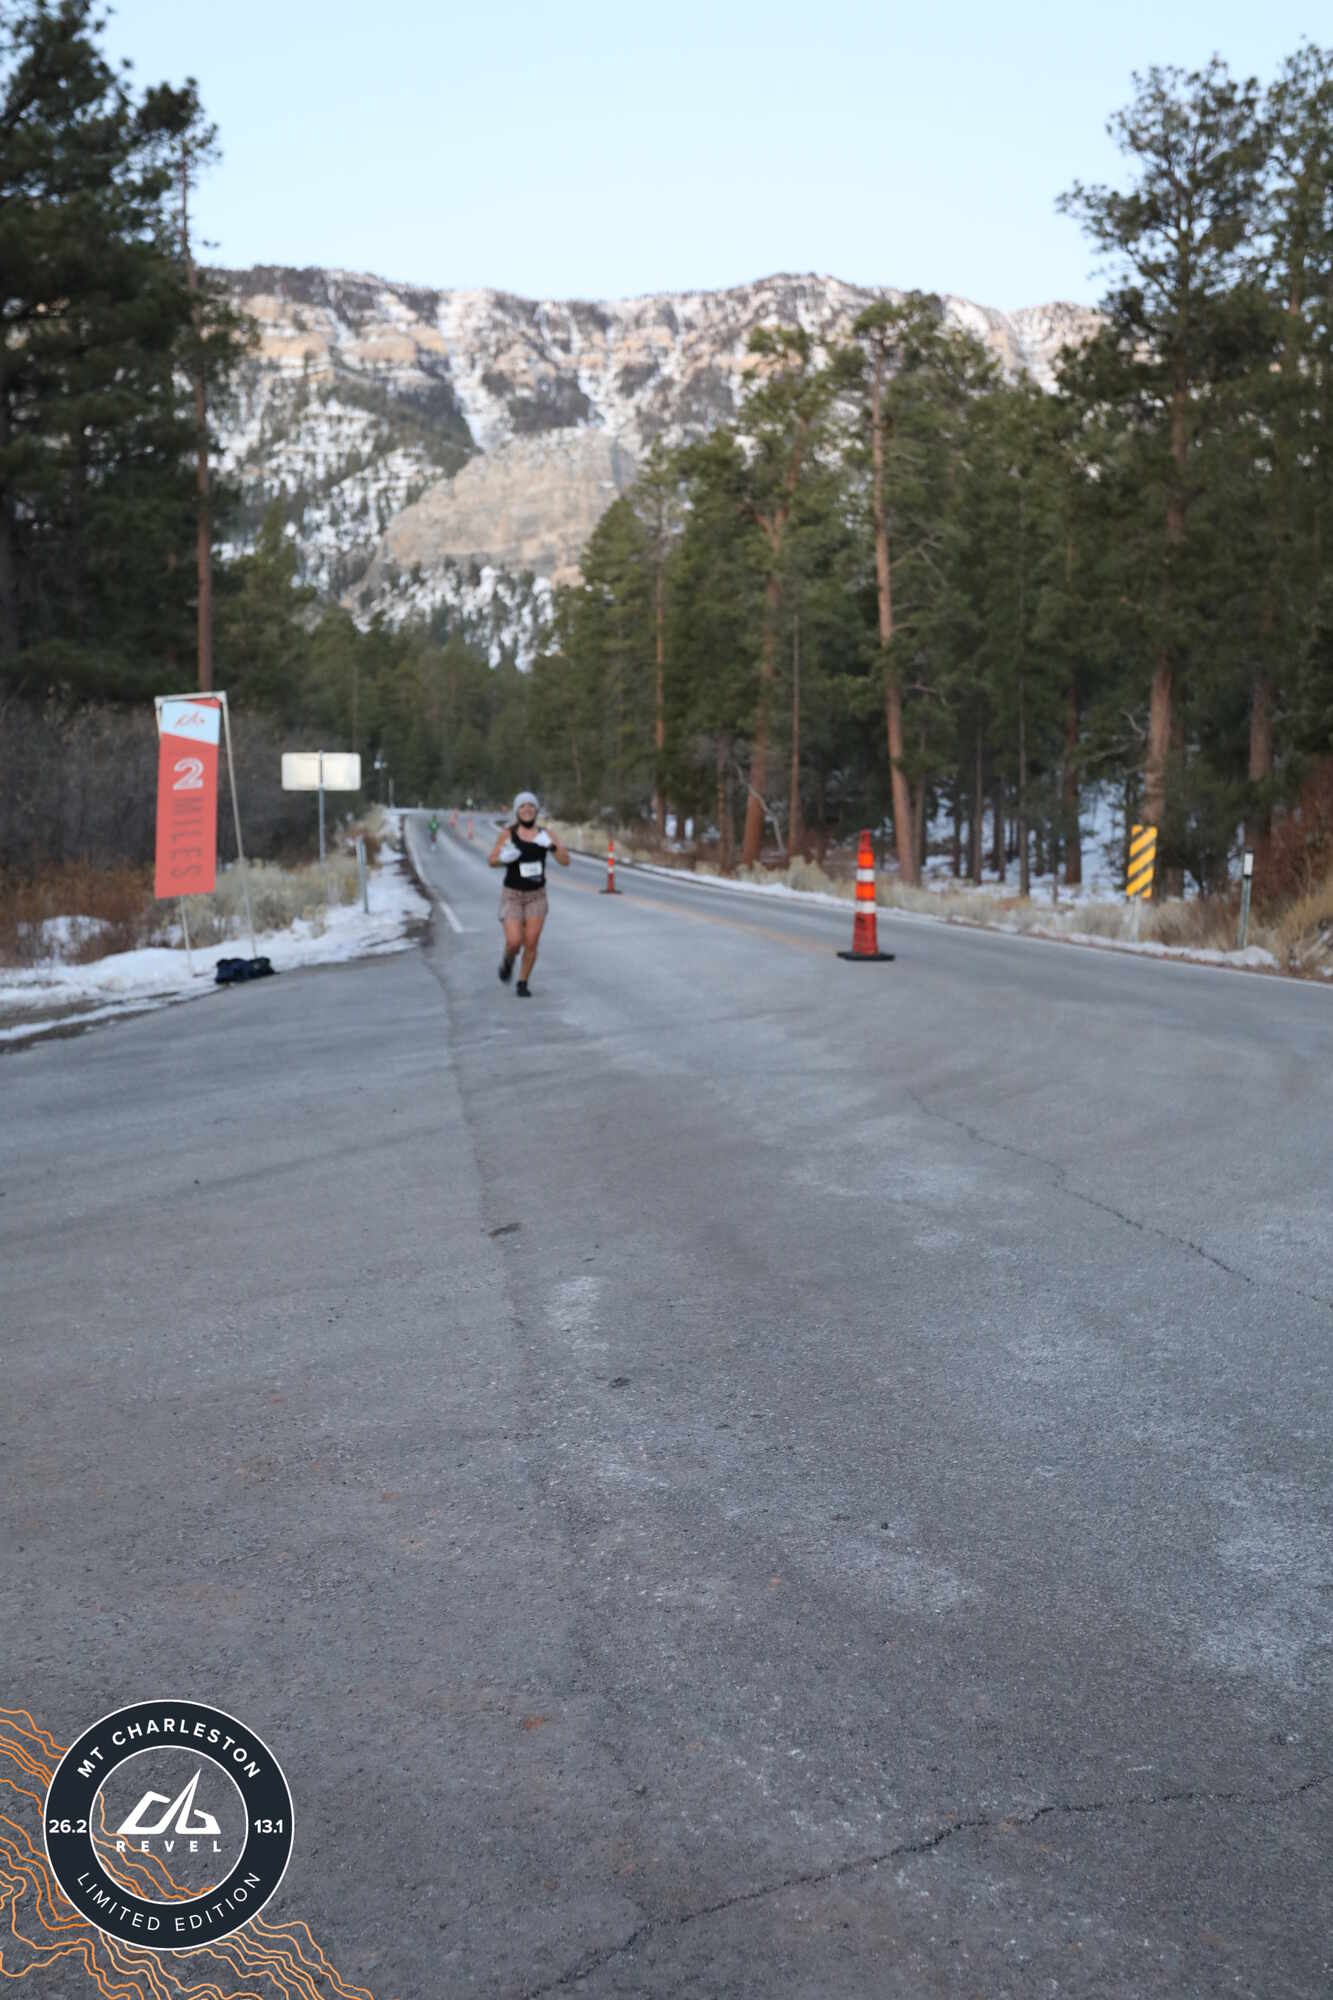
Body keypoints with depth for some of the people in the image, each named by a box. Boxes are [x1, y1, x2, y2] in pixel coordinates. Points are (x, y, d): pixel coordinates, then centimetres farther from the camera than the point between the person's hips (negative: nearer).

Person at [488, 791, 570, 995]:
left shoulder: (545, 834, -6)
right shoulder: (508, 833, -10)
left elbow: (565, 861, -14)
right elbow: (492, 861, -3)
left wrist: (551, 845, -32)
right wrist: (503, 858, -26)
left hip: (536, 896, 2)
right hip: (512, 896, -2)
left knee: (531, 944, -3)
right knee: (514, 943, -14)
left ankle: (522, 984, 18)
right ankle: (508, 961, 23)